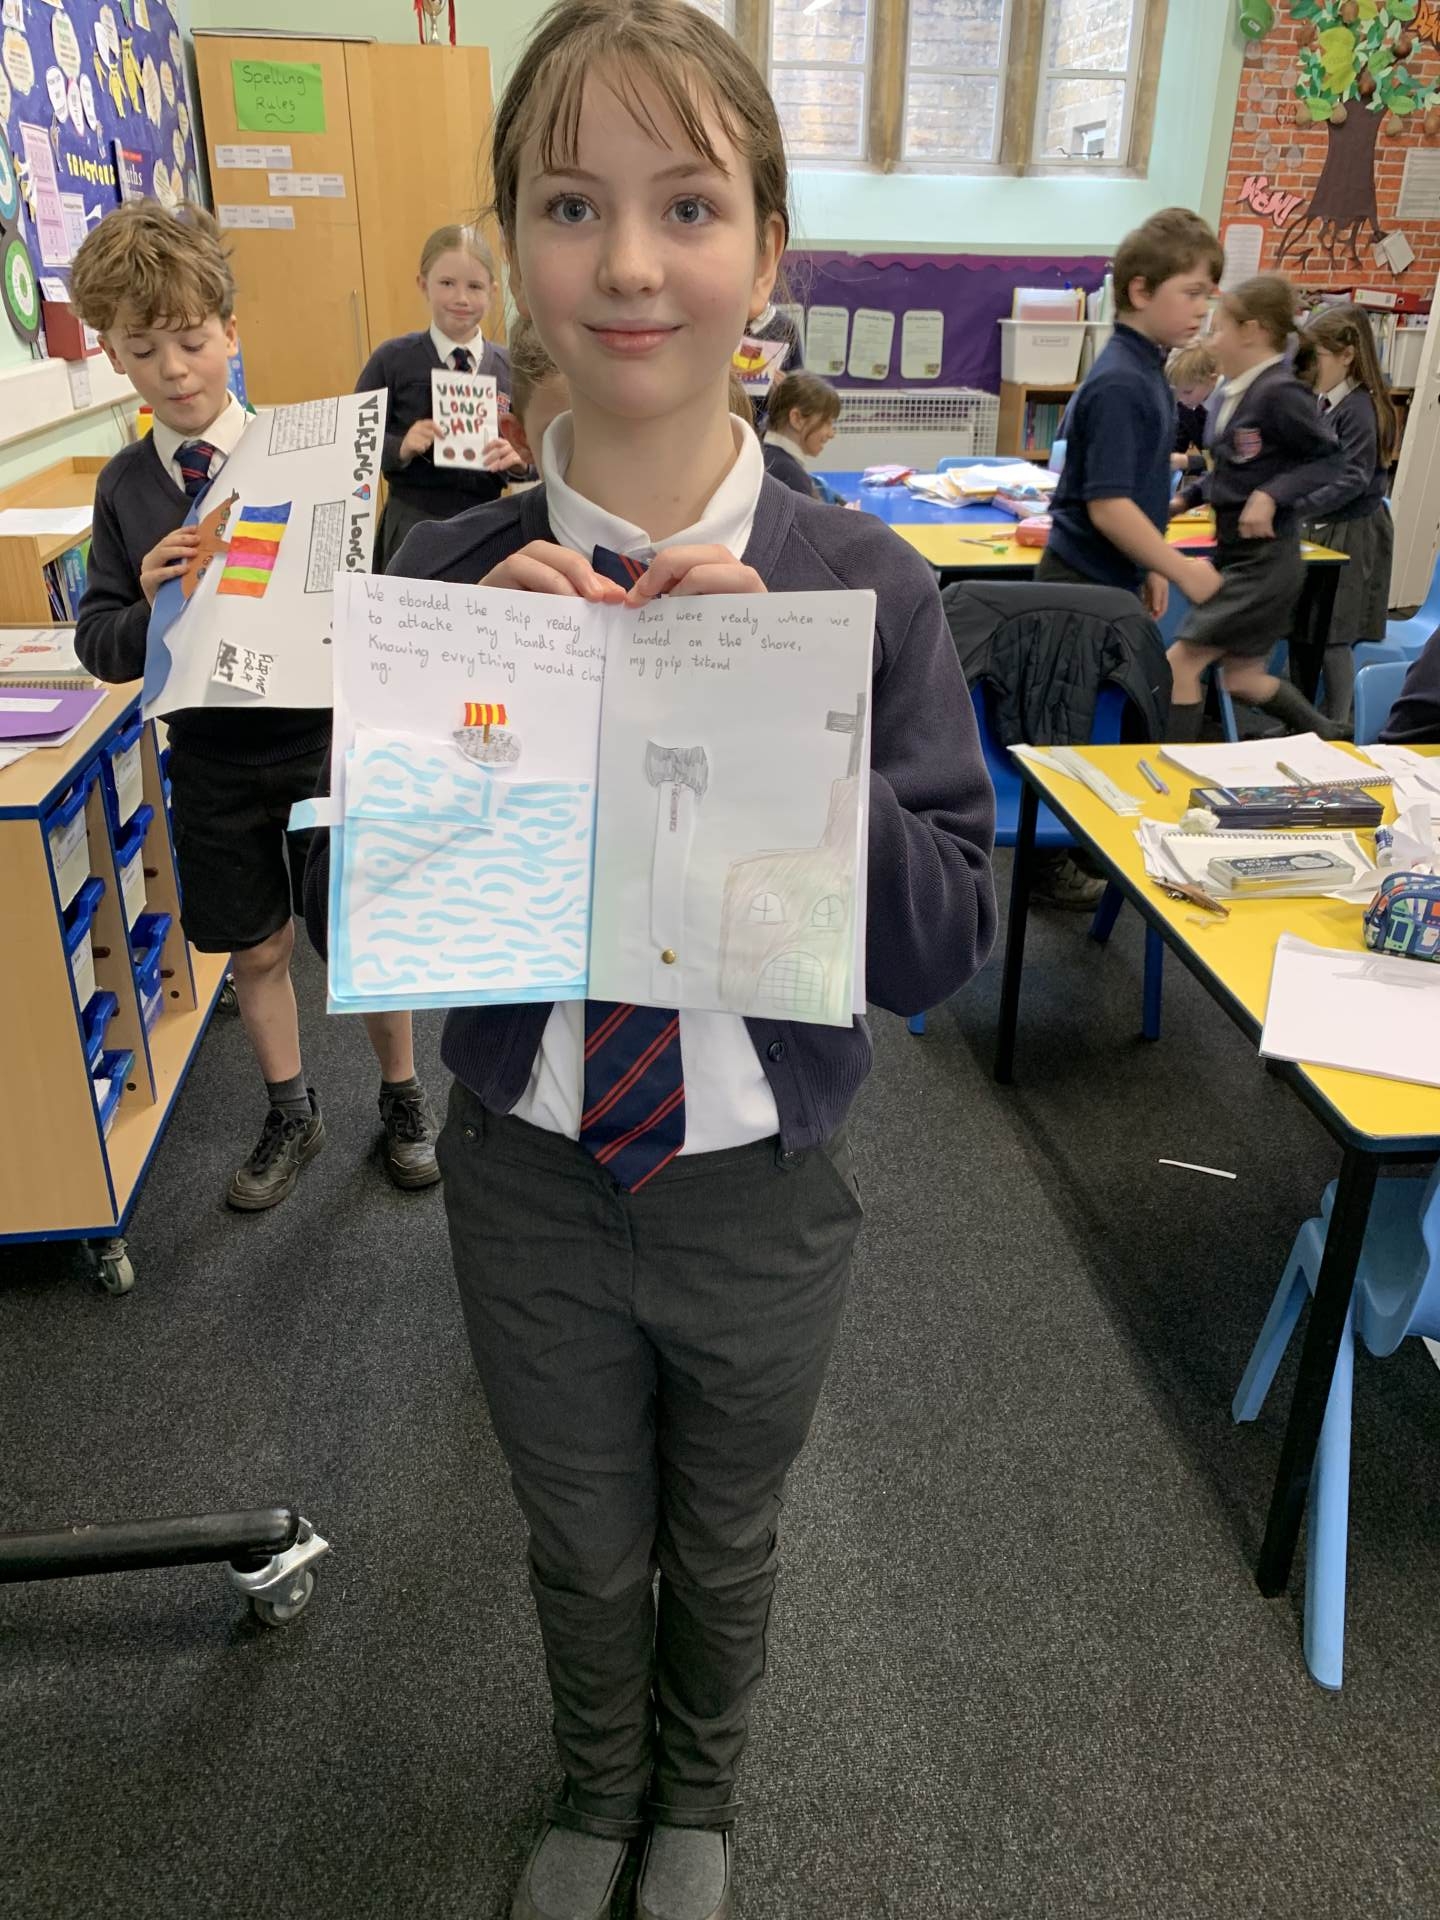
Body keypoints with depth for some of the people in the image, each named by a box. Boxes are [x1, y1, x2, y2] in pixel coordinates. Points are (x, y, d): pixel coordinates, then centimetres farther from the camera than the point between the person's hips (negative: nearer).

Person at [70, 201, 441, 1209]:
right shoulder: (125, 484, 0)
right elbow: (100, 647, 1)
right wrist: (149, 606, -20)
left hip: (324, 740, -2)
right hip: (215, 757, 3)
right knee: (257, 947, 15)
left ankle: (403, 1097, 33)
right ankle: (292, 1118, 36)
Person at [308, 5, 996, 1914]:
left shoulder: (865, 587, -15)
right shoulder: (450, 577, -12)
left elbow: (947, 942, -15)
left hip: (762, 1194, 0)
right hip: (529, 1181, 1)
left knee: (723, 1546, 26)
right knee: (585, 1551, 25)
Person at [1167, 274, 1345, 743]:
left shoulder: (1279, 392, -17)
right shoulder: (1236, 393, 9)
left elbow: (1328, 458, -15)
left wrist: (1271, 495, -26)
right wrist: (1184, 498, 8)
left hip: (1264, 560, -9)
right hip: (1234, 555, 9)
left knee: (1180, 663, -10)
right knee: (1244, 678, 17)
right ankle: (1328, 738, 34)